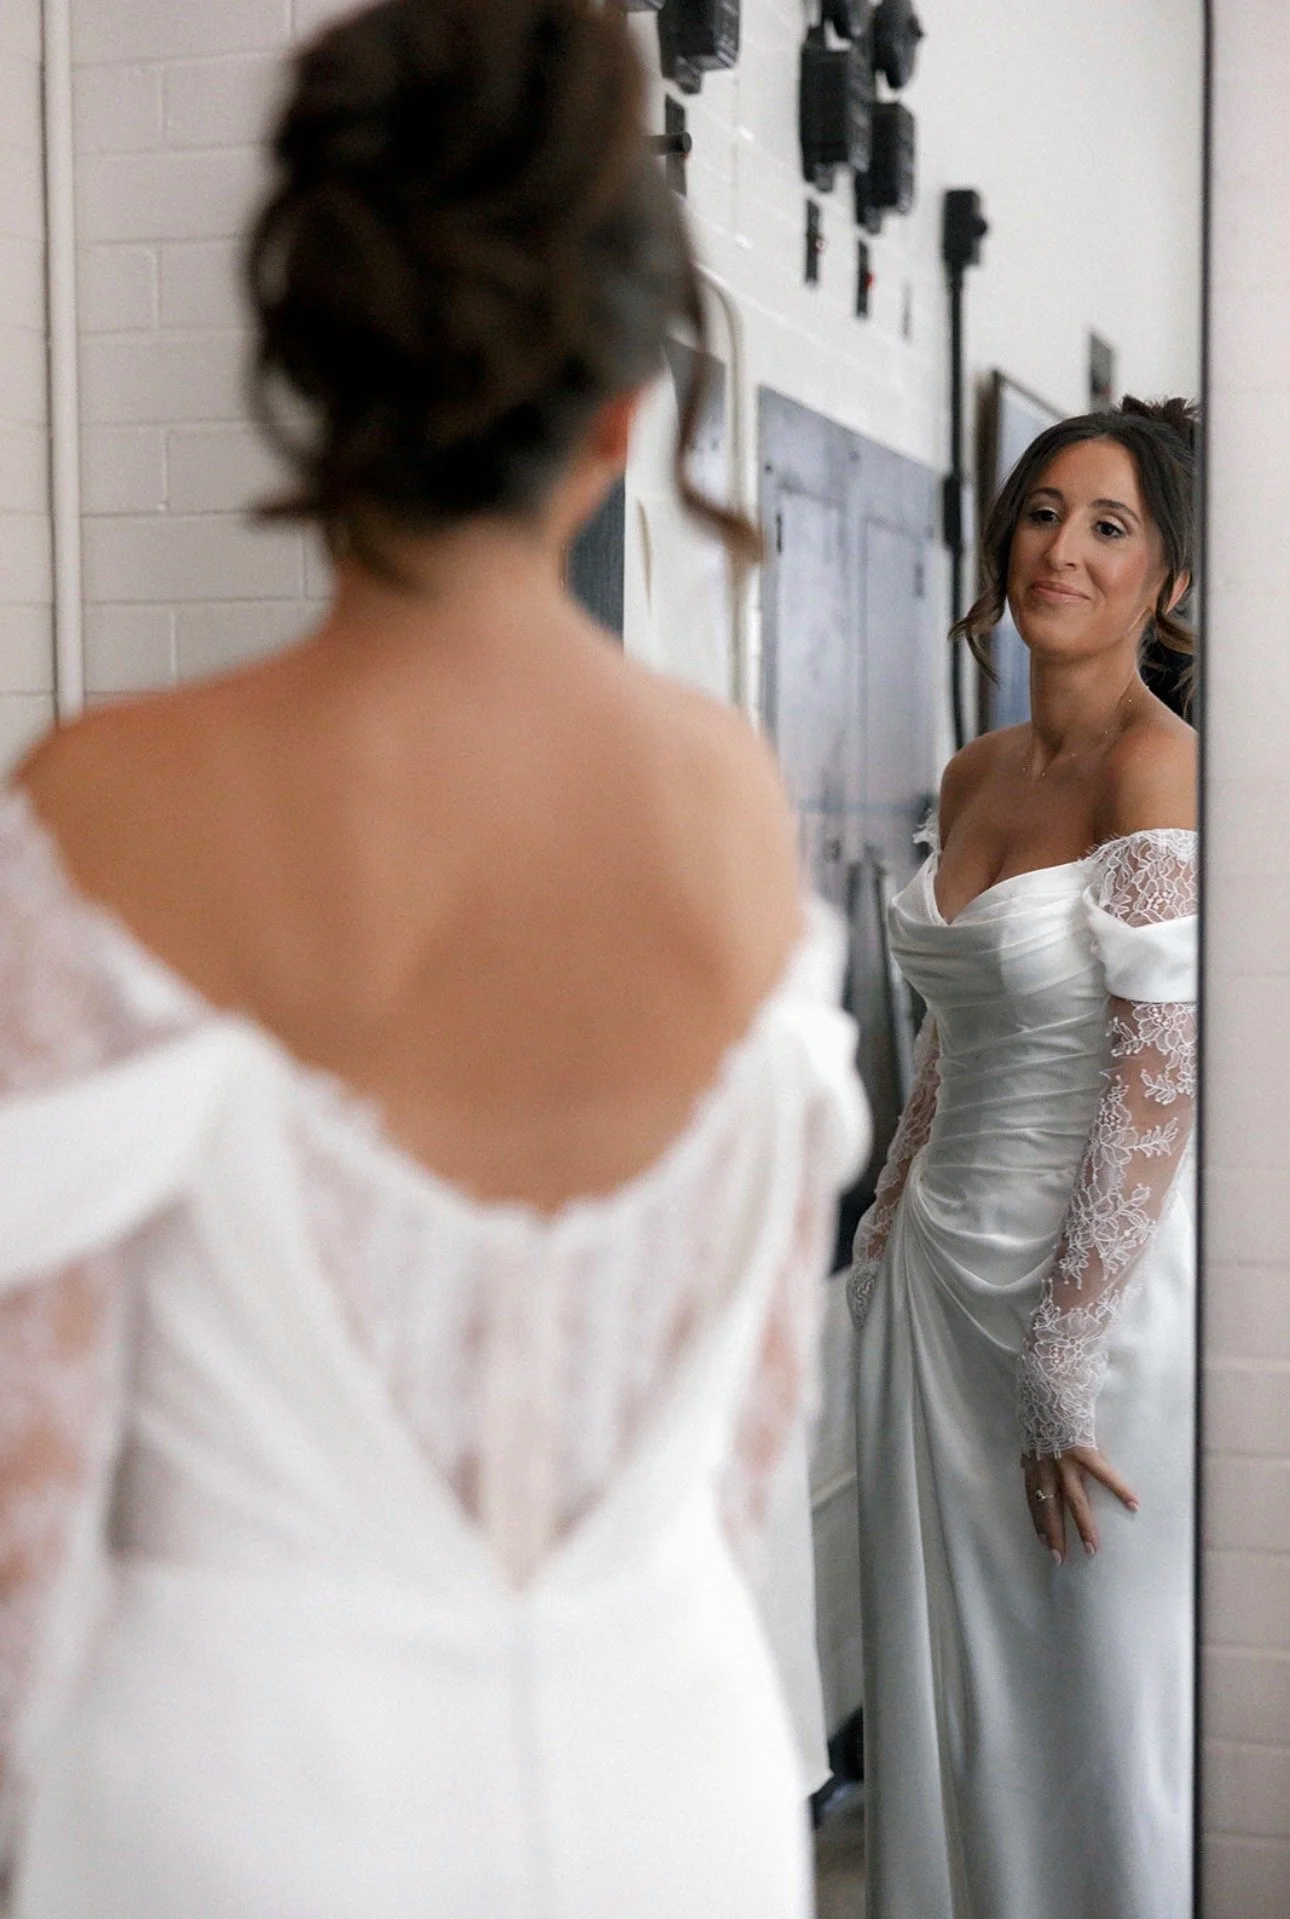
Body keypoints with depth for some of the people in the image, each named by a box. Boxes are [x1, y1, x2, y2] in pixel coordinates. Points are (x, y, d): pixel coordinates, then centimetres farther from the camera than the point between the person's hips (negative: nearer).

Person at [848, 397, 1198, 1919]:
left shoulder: (1160, 769, -14)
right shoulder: (973, 777, 11)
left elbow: (1160, 1082, -18)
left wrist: (1063, 1373, -18)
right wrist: (883, 1249, 15)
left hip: (1109, 1288, -7)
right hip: (944, 1278, 8)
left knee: (1110, 1712, 4)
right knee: (948, 1693, 15)